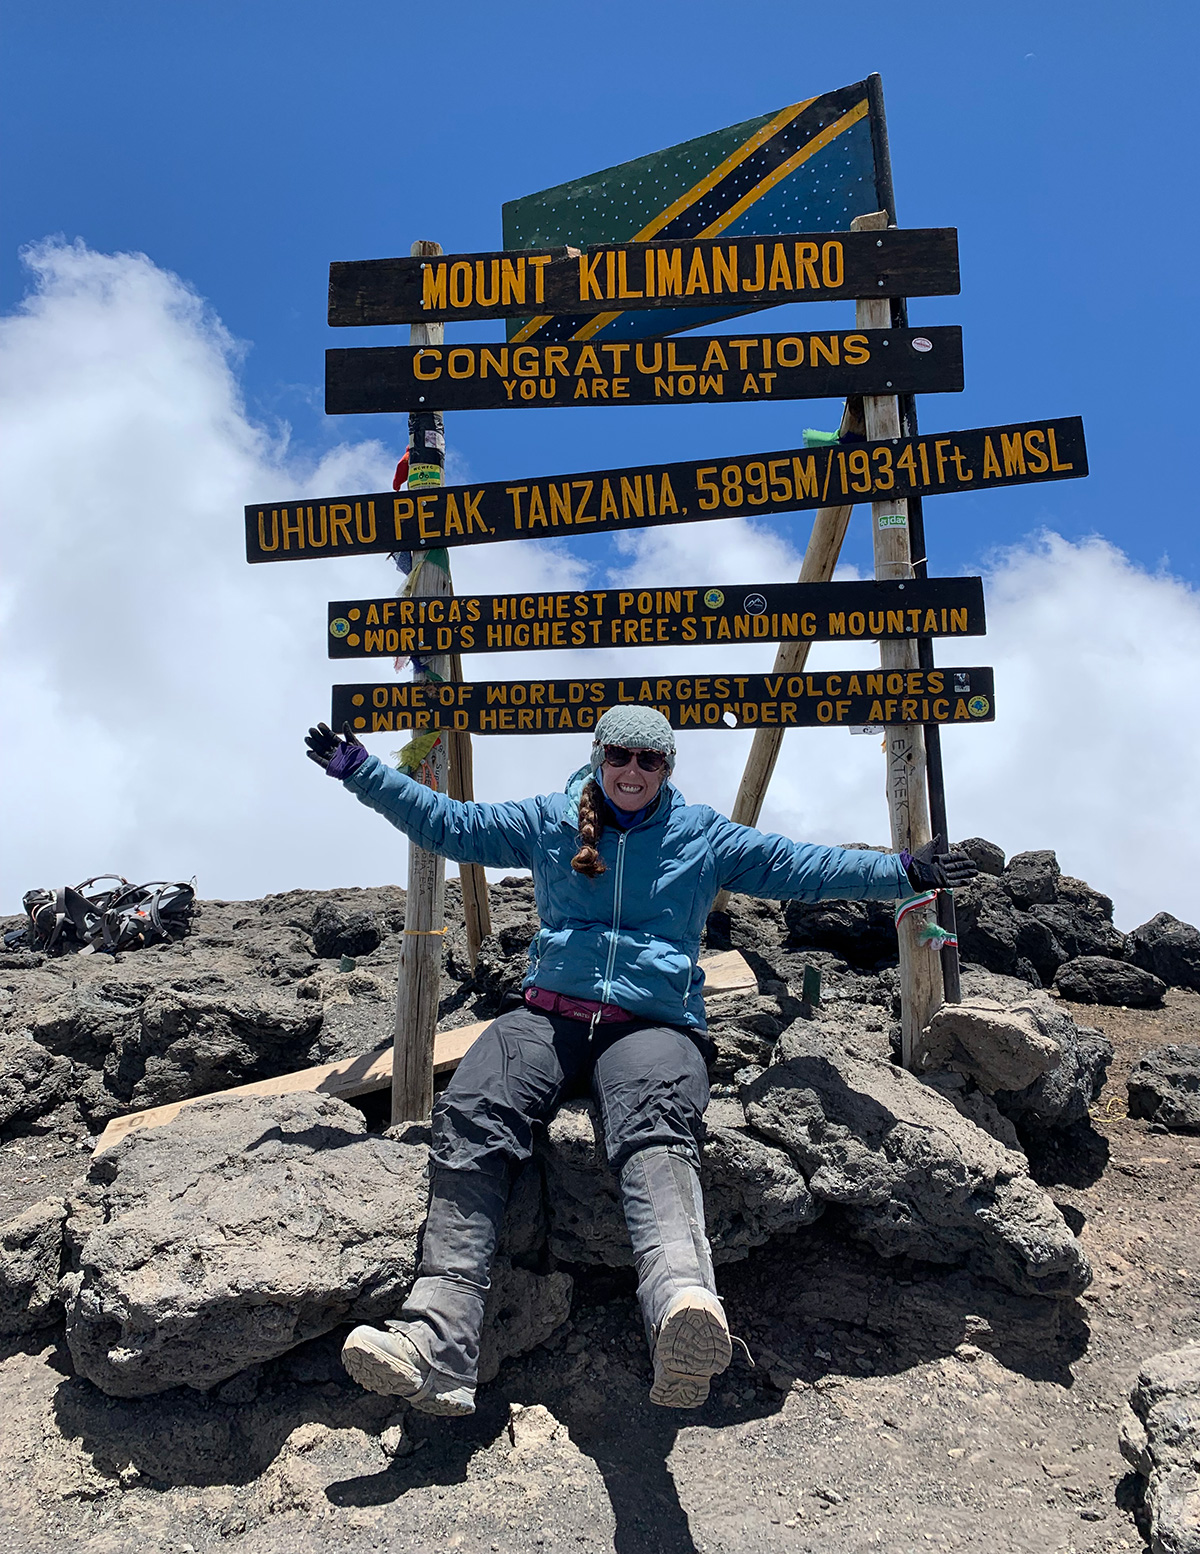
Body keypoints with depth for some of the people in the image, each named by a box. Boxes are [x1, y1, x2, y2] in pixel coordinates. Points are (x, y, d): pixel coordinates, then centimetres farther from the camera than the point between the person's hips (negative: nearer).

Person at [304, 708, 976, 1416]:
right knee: (471, 1116, -30)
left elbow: (801, 867, 15)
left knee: (656, 1126, -38)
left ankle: (683, 1310, -67)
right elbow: (447, 823, 23)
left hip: (654, 1023, -1)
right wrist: (361, 771, 20)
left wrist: (903, 872, 9)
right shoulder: (546, 822, 19)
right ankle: (438, 1346, -40)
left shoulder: (705, 834, 17)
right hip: (550, 1016, 2)